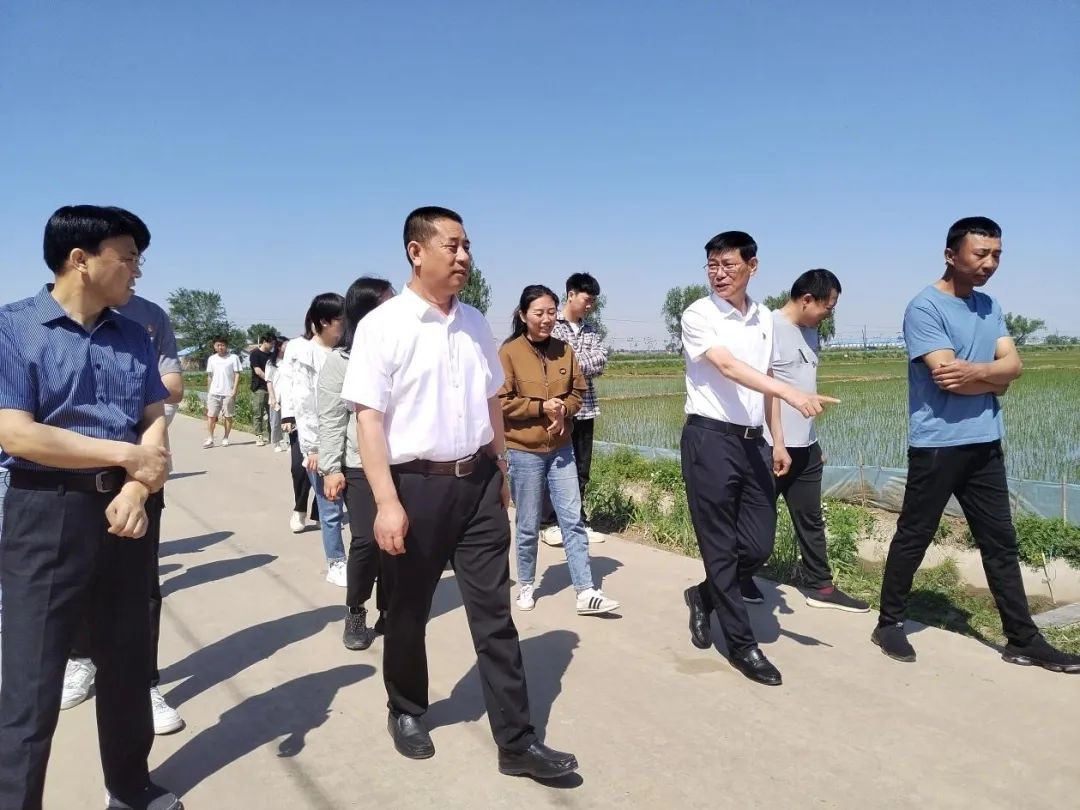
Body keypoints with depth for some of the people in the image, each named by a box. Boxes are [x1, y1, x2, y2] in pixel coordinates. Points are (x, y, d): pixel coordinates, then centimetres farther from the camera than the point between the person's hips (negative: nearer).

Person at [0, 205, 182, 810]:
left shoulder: (134, 335, 8)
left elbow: (155, 423, 5)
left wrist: (137, 488, -13)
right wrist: (127, 455, -12)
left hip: (124, 510, 5)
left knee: (128, 663, 17)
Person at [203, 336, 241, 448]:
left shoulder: (233, 358, -2)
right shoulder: (211, 359, 10)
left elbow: (237, 374, -3)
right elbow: (210, 376, 15)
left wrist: (234, 390, -10)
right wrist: (208, 391, 11)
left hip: (228, 393, -3)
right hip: (214, 392, 3)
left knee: (228, 416, 4)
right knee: (211, 416, -1)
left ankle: (225, 438, 14)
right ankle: (210, 439, 3)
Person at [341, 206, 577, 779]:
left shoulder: (476, 324, 8)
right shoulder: (382, 326, -9)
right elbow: (369, 417, -13)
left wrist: (500, 472, 17)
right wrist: (387, 501, -19)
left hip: (478, 482, 4)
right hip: (417, 485, -4)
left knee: (494, 613, 7)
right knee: (408, 611, 14)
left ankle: (517, 741, 16)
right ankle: (406, 713, 38)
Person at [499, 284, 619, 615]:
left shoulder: (564, 350, 4)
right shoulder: (508, 352, -10)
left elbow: (578, 392, 10)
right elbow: (501, 402, -13)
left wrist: (563, 409, -11)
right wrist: (541, 407, -20)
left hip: (561, 448, 4)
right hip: (523, 451, -4)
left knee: (573, 519, 3)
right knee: (528, 525, 8)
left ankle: (586, 592, 8)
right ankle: (526, 585, 28)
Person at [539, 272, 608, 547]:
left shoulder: (591, 330, 13)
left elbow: (601, 361, 1)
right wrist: (586, 363, -6)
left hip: (585, 409, 6)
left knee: (581, 469, 10)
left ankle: (577, 521, 20)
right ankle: (549, 523, 11)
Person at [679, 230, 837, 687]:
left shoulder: (764, 318, 11)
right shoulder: (698, 315, -8)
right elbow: (729, 368, -23)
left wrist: (778, 441, 16)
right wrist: (792, 394, -36)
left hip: (752, 442, 6)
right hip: (710, 438, -6)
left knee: (759, 543, 5)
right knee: (721, 547, 2)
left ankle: (705, 596, 32)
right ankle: (742, 644, 14)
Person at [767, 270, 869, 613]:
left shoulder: (810, 332, 13)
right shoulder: (769, 327, -14)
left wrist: (811, 438, 19)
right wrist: (773, 444, -16)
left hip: (805, 446, 8)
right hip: (770, 446, -8)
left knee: (810, 519, 14)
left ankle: (819, 586, 24)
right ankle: (741, 578, 24)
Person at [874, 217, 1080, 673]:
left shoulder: (990, 307, 13)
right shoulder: (925, 308, -11)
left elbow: (1013, 364, 2)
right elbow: (947, 378, -19)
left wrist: (977, 370, -17)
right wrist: (995, 377, -4)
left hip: (985, 444, 7)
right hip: (937, 445, -7)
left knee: (1000, 543, 12)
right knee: (913, 539, 4)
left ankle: (1022, 639, 21)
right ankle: (890, 623, 19)